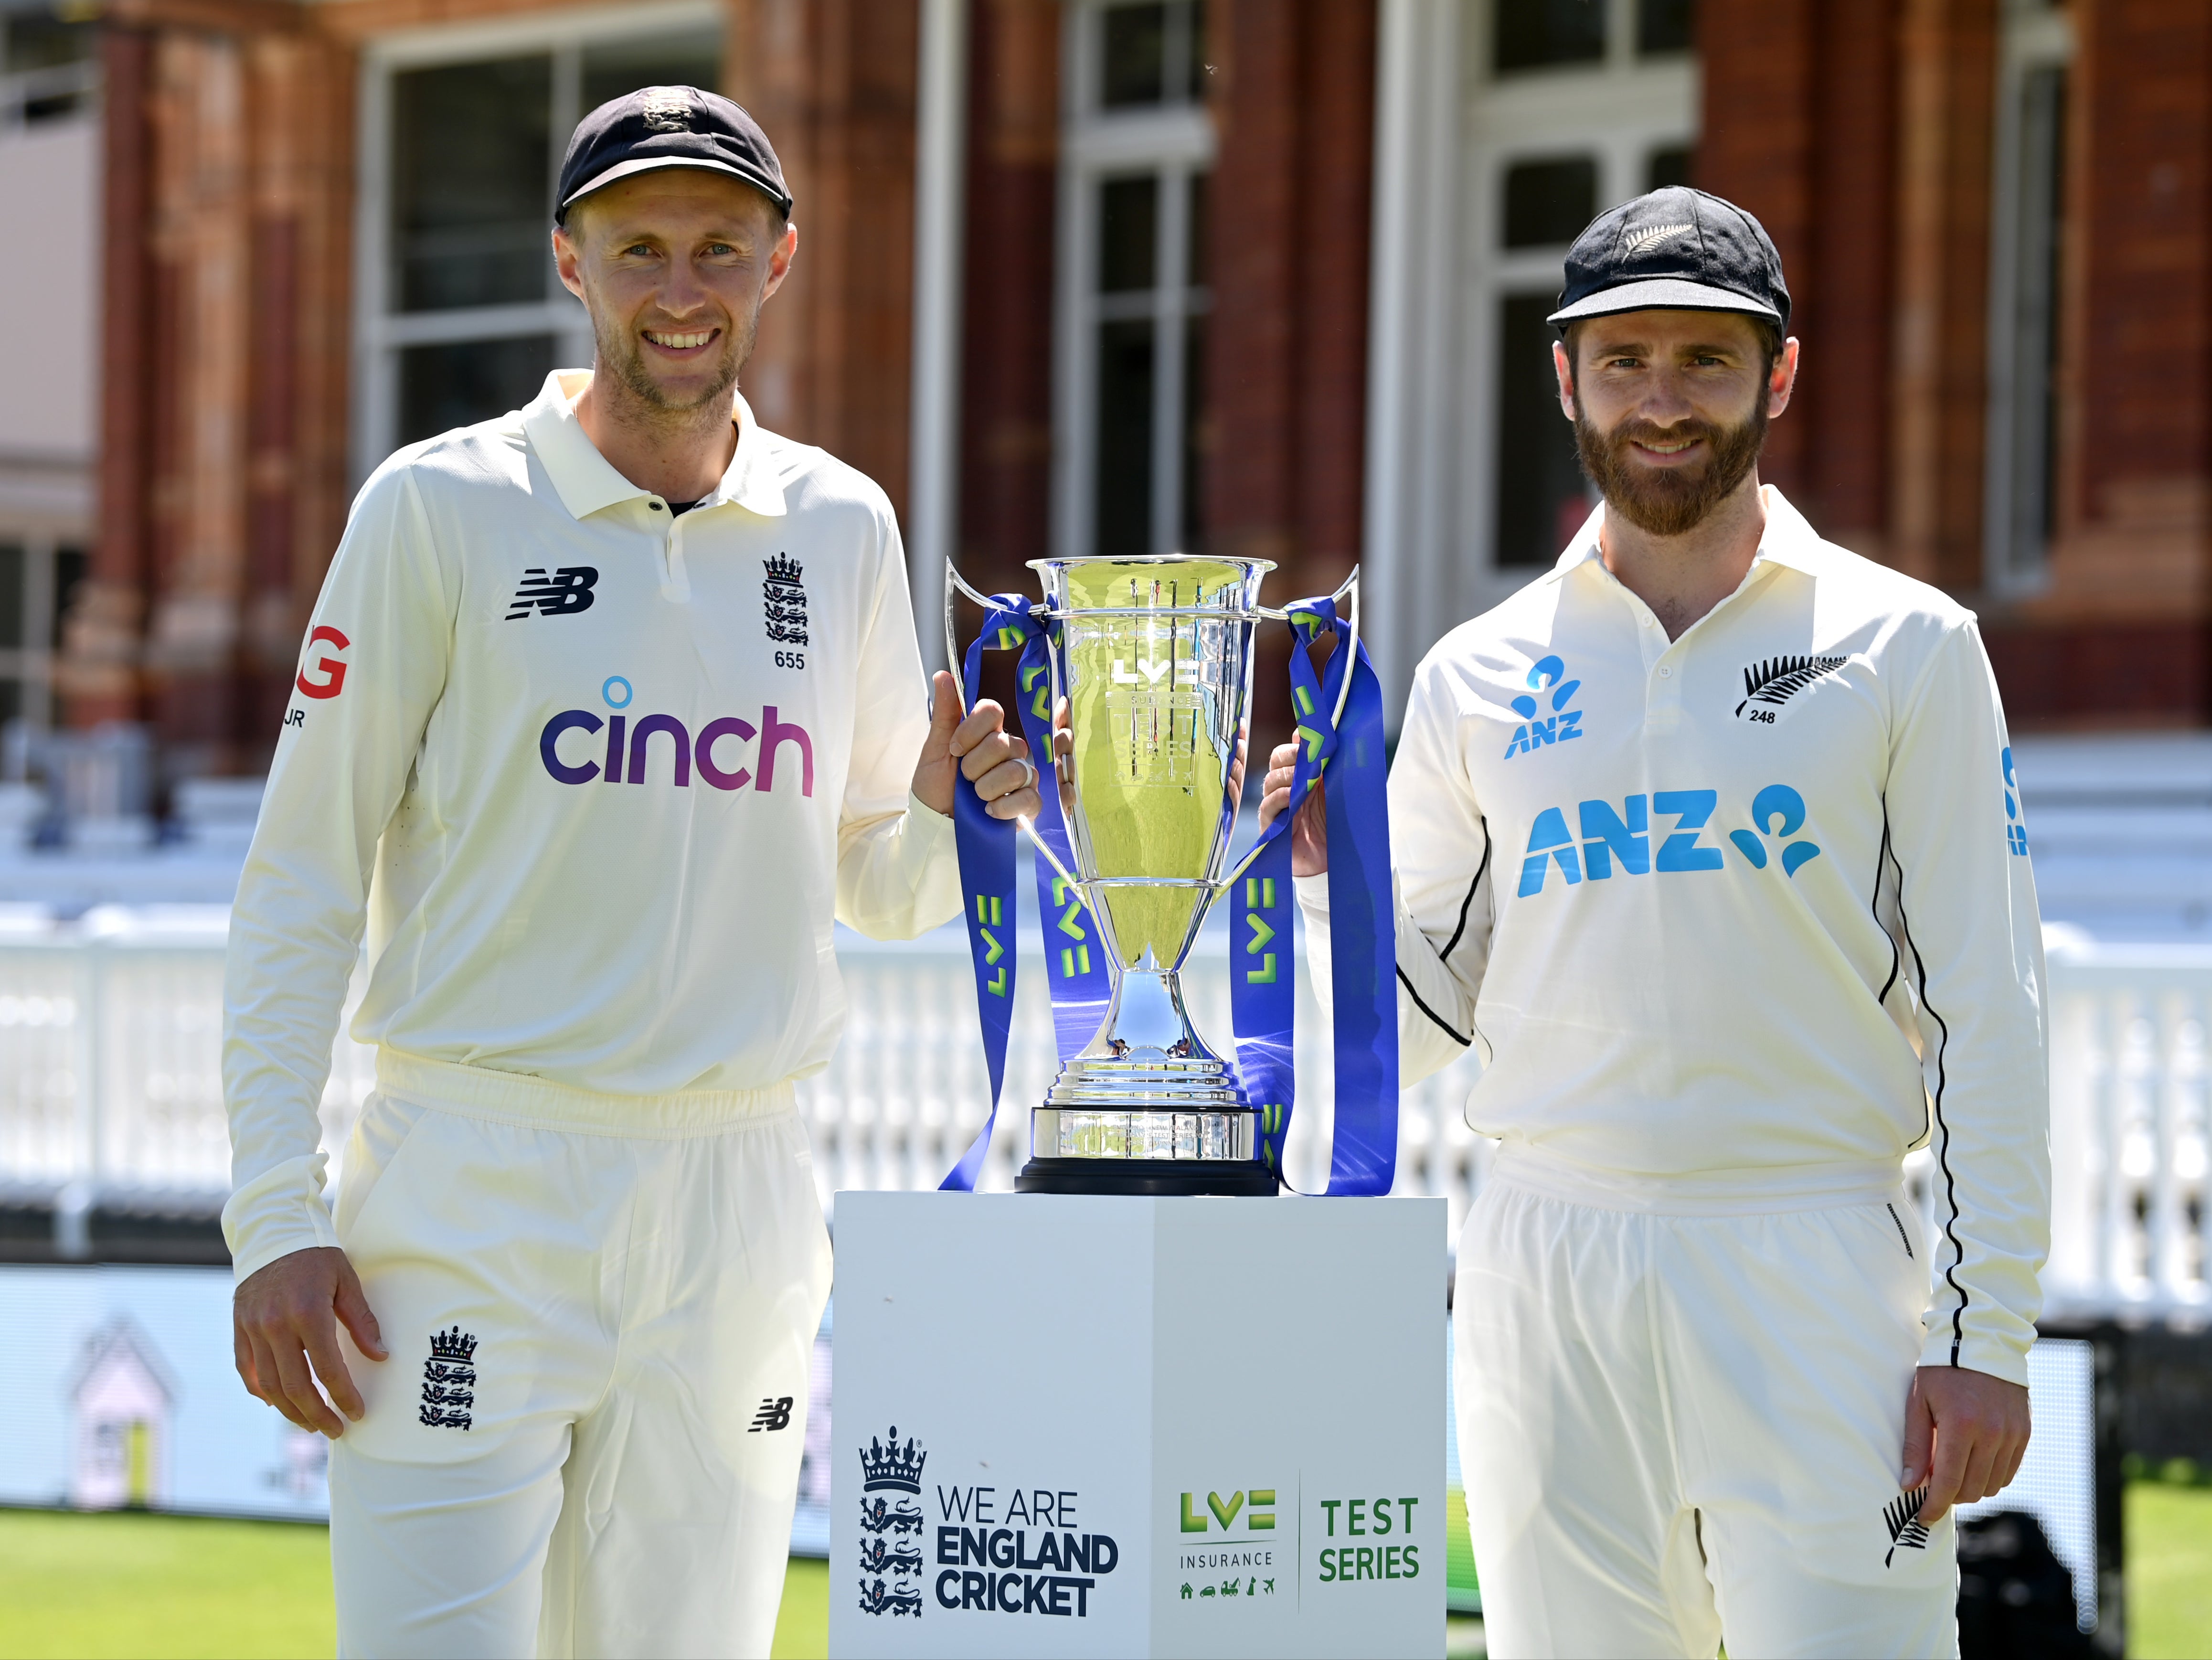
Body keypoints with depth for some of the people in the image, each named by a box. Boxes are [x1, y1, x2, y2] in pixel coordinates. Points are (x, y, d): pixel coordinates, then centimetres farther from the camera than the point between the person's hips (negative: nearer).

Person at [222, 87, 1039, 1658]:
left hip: (741, 1213, 4)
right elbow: (302, 879, -2)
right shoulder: (443, 509, -2)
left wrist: (949, 820, -6)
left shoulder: (841, 529, 10)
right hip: (474, 1196, -4)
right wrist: (275, 1221, -10)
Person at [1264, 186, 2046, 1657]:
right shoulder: (1481, 677, 11)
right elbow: (1430, 1013, 16)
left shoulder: (1905, 648, 4)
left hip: (1813, 1258, -3)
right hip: (1550, 1254, 3)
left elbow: (1986, 1010, 0)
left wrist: (1986, 1331, -7)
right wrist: (1337, 882, -4)